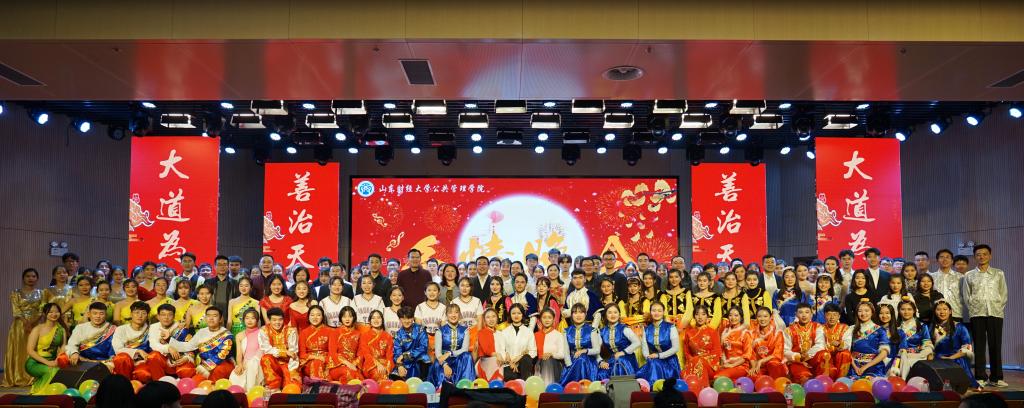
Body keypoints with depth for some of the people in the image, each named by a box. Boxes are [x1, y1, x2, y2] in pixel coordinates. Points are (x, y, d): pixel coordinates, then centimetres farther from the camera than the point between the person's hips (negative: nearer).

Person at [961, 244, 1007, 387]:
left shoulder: (999, 273, 10)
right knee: (979, 346, 0)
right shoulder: (969, 275, 9)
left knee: (995, 345, 0)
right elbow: (966, 296, 7)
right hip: (977, 314, 0)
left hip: (995, 313, 0)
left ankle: (996, 377, 6)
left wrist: (998, 308, -1)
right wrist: (974, 308, -2)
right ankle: (980, 377, 3)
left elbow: (1003, 294, 8)